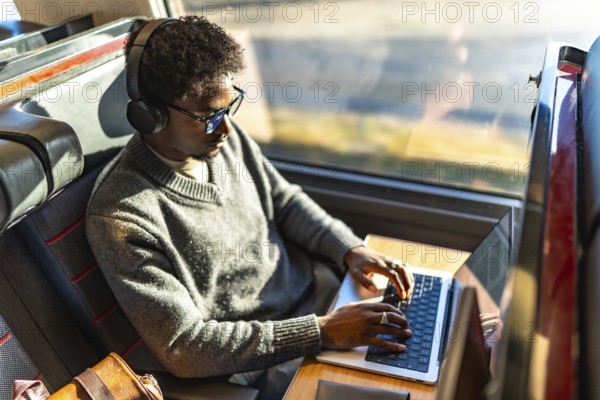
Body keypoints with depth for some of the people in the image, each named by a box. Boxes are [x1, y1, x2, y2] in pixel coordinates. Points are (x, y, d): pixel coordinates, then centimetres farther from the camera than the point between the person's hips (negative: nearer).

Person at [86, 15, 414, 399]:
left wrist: (350, 249, -8)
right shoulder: (121, 217, -24)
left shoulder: (226, 137, -5)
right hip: (268, 357, -6)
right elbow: (182, 347, -23)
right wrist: (321, 333, -26)